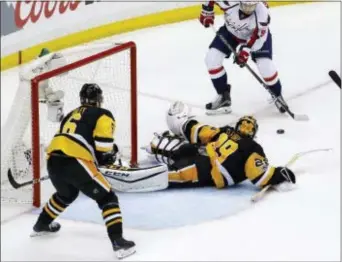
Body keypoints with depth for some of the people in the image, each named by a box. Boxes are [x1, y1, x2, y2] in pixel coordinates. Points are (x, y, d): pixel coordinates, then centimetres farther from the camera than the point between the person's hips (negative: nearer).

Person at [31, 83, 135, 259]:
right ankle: (118, 242, -8)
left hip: (53, 160, 7)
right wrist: (106, 156, 14)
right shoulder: (103, 115, 9)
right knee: (107, 198, 3)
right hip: (76, 163, -7)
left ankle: (42, 224, 52)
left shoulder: (71, 115, 30)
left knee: (67, 194, 37)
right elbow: (103, 144, -6)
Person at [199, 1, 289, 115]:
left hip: (257, 34, -2)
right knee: (212, 59, -9)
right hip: (231, 31, 2)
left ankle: (277, 95, 14)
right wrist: (207, 12, -8)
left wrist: (246, 49, -35)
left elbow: (258, 36, -27)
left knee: (265, 66, -17)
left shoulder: (262, 12, -37)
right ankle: (223, 96, 8)